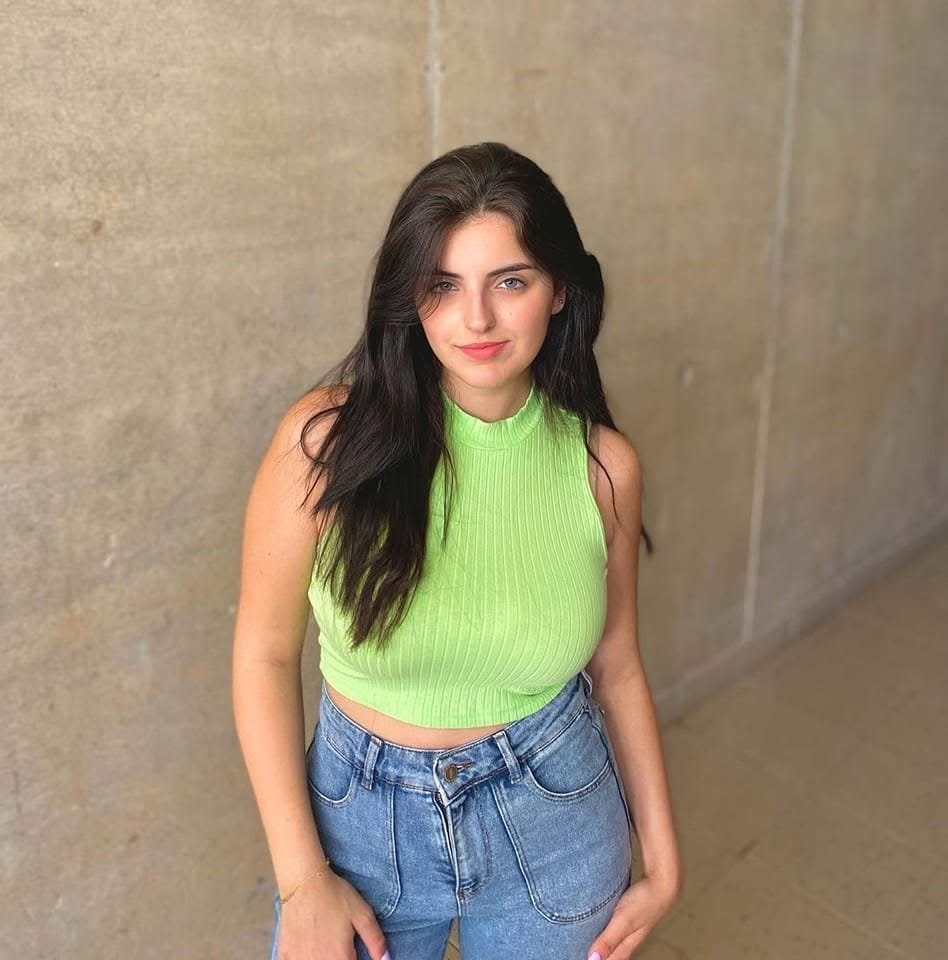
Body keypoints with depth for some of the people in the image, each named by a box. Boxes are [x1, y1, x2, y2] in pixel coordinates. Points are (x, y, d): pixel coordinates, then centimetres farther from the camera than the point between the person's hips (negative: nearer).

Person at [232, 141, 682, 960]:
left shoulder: (603, 464, -12)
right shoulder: (328, 437, -19)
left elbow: (617, 666, 0)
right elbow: (266, 653, -10)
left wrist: (661, 861, 5)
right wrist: (302, 881, -9)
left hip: (556, 814, 2)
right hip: (362, 812, -1)